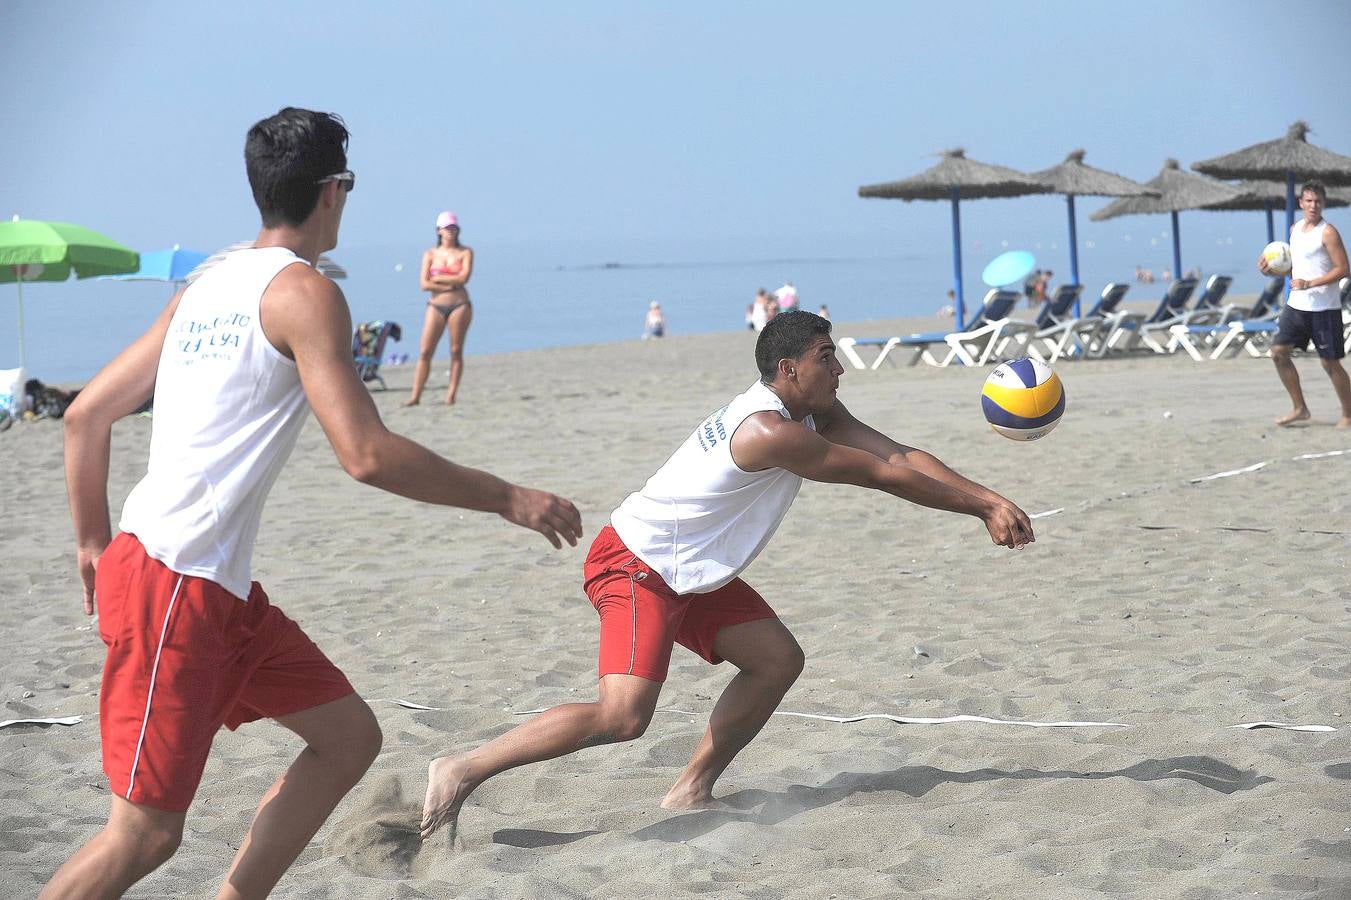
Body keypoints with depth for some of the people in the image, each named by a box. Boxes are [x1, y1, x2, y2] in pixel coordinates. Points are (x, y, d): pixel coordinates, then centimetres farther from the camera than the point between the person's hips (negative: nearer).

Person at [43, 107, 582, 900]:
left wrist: (94, 544, 24)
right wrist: (508, 499, -10)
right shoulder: (305, 292, -10)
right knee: (145, 834, -5)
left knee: (349, 736, 13)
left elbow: (86, 415, 17)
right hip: (173, 587, -9)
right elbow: (367, 455, -18)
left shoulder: (206, 287, 15)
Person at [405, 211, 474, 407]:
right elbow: (424, 284, -4)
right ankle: (415, 396, -6)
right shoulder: (430, 254, 7)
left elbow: (464, 277, -11)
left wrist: (438, 278, -6)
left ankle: (451, 395, 3)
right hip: (436, 306, 1)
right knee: (425, 352, -5)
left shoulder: (465, 252, 5)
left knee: (456, 351, -1)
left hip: (459, 305, -1)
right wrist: (451, 284, -9)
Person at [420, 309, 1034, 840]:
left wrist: (986, 498, -6)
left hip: (690, 574, 11)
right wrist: (980, 507, -10)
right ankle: (462, 772, -14)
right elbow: (884, 477, -18)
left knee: (778, 660, 6)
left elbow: (899, 455, 3)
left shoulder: (815, 414, 6)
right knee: (623, 716, -23)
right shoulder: (771, 431, -24)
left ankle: (691, 791, 12)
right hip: (633, 566, -11)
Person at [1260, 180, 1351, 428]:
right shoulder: (1295, 229, 11)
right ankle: (1300, 408, 14)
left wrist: (1310, 284, -24)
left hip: (1324, 307, -7)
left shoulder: (1328, 232, -12)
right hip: (1296, 305, 7)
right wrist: (1272, 270, 3)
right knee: (1279, 352, 3)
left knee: (1330, 362, -2)